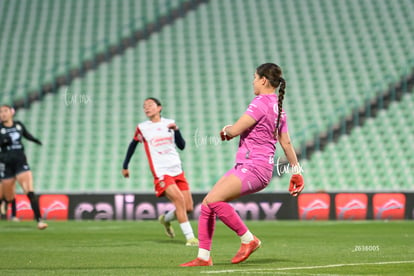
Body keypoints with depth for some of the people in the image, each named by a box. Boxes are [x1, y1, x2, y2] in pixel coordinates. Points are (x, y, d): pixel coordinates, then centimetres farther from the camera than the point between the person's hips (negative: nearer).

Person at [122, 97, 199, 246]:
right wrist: (125, 166, 21)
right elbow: (133, 145, 18)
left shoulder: (170, 123, 10)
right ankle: (190, 237, -20)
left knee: (188, 207, 1)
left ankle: (166, 219, 32)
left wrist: (176, 130, -10)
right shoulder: (142, 128, 4)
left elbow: (182, 146, 6)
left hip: (177, 171, 4)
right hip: (161, 173, -4)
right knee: (179, 199, -24)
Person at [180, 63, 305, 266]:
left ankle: (248, 240, -12)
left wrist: (226, 131, 7)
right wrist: (297, 171, 29)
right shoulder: (278, 107, 17)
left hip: (254, 169, -10)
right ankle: (203, 257, 6)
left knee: (213, 200, -24)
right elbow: (286, 143, 23)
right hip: (244, 166, 10)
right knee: (206, 204, 4)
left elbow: (235, 130, -17)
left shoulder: (261, 102, -13)